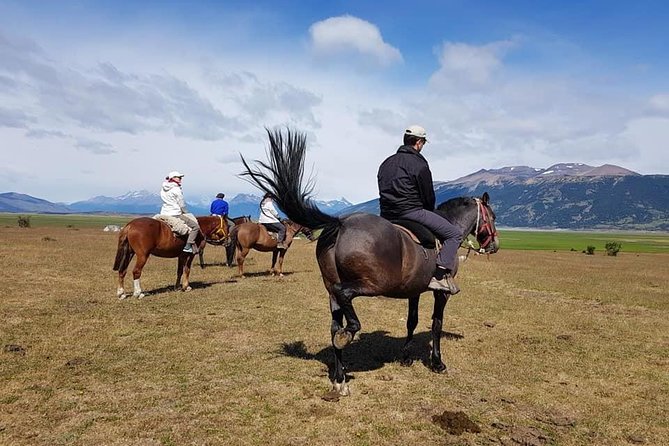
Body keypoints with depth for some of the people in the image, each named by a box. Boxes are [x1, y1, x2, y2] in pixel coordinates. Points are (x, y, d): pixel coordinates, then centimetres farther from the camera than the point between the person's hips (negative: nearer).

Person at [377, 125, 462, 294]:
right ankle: (441, 275, -15)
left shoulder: (386, 162, 17)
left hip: (386, 215, 8)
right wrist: (429, 213, 16)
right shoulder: (419, 163, -7)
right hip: (412, 212, -8)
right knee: (454, 234, -3)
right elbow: (428, 196, -2)